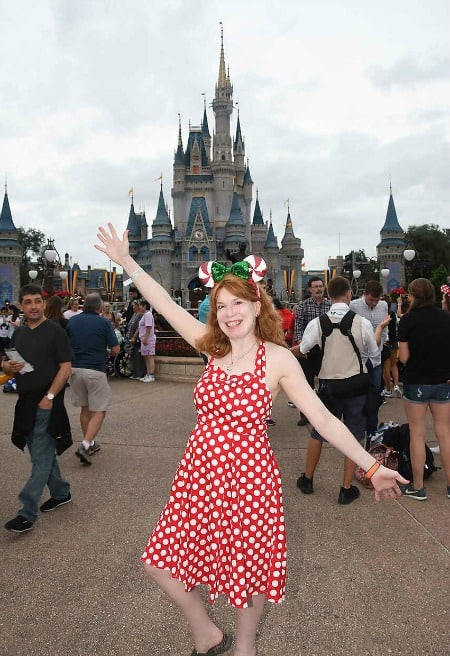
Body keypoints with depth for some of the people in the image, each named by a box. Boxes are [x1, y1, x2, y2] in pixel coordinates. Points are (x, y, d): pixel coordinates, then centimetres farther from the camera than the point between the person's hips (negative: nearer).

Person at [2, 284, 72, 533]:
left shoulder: (55, 331, -8)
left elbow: (65, 367, -12)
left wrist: (49, 396, -19)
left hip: (47, 403, -7)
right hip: (26, 402, 7)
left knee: (41, 458, -2)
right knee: (44, 453, 17)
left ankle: (27, 513, 2)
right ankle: (61, 493, 33)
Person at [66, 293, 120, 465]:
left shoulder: (72, 321, 6)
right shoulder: (104, 323, -6)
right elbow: (115, 349, -7)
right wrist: (107, 352, 14)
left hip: (75, 368, 5)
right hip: (96, 370, -5)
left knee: (85, 409, 18)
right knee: (99, 411, 2)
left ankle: (90, 443, 29)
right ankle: (85, 445, -13)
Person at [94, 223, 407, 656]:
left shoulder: (278, 359, -11)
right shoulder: (212, 348, 0)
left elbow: (323, 418, -10)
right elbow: (166, 306, 0)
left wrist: (372, 466, -12)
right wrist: (126, 261, -1)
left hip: (248, 475, -4)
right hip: (199, 473, 5)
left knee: (248, 570, 16)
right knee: (161, 561, 13)